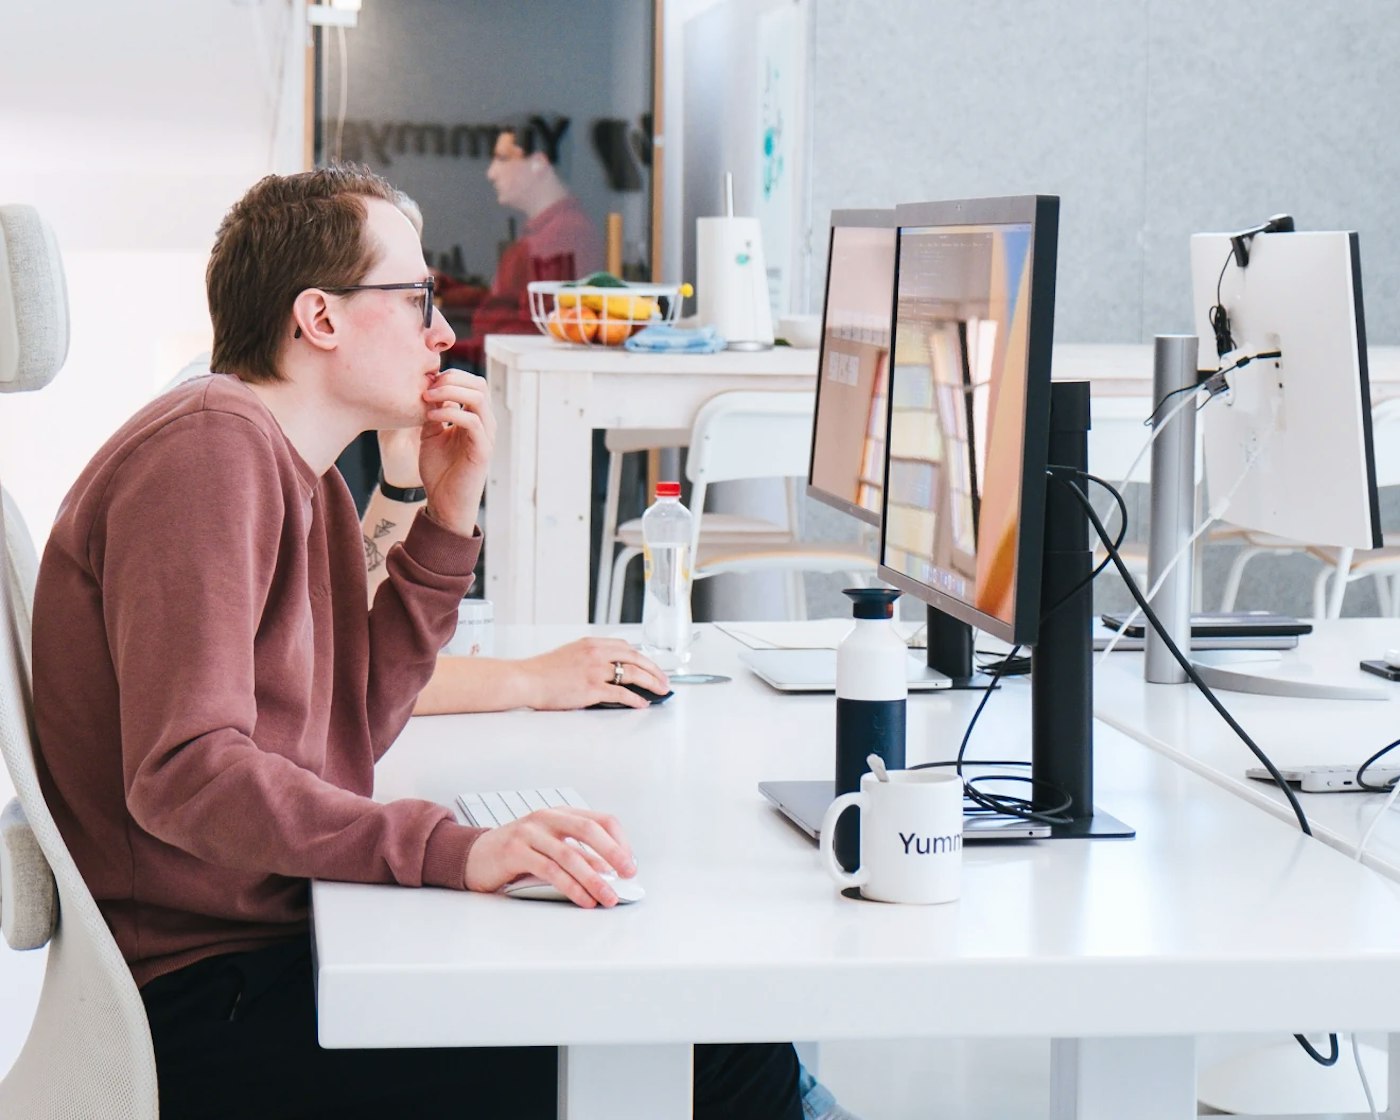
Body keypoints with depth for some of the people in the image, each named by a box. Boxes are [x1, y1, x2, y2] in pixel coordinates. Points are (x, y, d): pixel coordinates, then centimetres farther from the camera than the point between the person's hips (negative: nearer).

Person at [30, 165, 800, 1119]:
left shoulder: (302, 474, 18)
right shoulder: (207, 451, -14)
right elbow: (184, 772, -24)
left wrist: (449, 518, 9)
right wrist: (457, 850, -32)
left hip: (279, 948, 10)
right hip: (200, 996, -10)